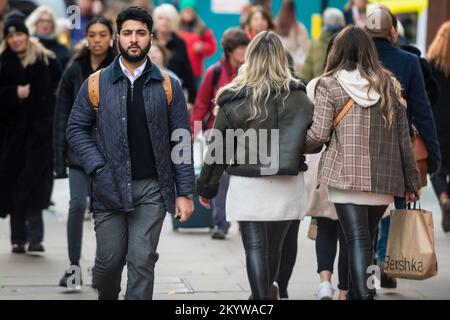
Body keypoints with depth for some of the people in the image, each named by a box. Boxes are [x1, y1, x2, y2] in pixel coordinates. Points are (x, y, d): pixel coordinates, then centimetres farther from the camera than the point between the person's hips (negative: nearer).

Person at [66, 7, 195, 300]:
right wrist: (98, 170, -7)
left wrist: (185, 192, -1)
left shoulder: (167, 86, 3)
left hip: (152, 188, 0)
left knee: (142, 260, -4)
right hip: (109, 188, 0)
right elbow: (77, 129, 6)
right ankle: (105, 297, 34)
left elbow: (182, 141, 3)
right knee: (109, 259, 6)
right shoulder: (97, 84, 3)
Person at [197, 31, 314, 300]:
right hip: (288, 185, 3)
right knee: (275, 245, 17)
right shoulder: (298, 97, -2)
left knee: (255, 247, 1)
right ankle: (267, 291, 34)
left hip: (248, 184, -2)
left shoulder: (234, 99, -6)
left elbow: (218, 147, -1)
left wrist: (207, 186, 9)